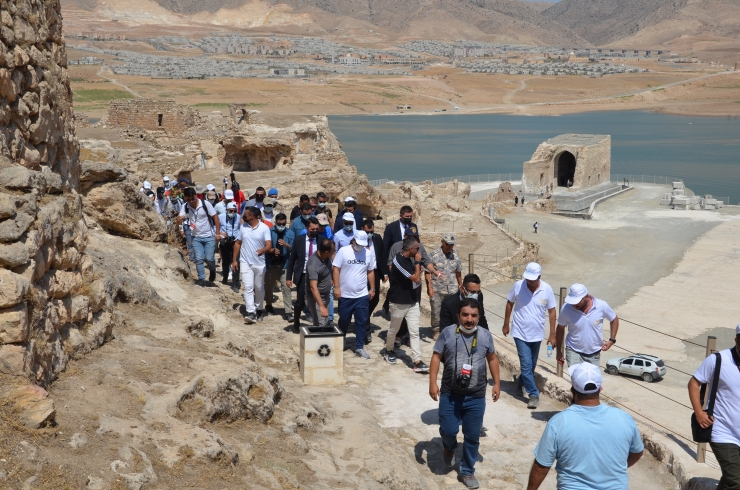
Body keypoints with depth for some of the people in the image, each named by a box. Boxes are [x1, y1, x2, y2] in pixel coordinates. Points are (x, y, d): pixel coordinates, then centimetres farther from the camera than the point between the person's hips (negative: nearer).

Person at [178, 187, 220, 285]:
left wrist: (218, 233, -11)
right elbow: (178, 222, -6)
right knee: (199, 259, -4)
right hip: (196, 237, 3)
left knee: (209, 258, -4)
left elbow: (215, 217, -9)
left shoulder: (205, 204, -15)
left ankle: (212, 271, 27)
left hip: (209, 236, -3)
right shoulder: (185, 207, -5)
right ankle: (201, 279, 7)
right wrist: (180, 218, -32)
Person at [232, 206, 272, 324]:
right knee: (248, 287, -9)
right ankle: (251, 313, -13)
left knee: (259, 288, 11)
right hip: (245, 262, 2)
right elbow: (237, 243, 10)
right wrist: (234, 260, 6)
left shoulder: (264, 228, -8)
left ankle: (258, 309, 29)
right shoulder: (243, 227, 3)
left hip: (259, 263, -1)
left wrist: (263, 250, -38)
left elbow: (269, 245, -16)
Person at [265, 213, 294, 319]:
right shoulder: (270, 232, -2)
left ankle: (288, 312, -10)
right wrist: (272, 250, -23)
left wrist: (286, 245, -23)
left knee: (286, 288, -9)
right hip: (271, 264, 1)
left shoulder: (290, 233, 2)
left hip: (284, 265, -1)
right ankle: (269, 305, 40)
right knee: (268, 286, 16)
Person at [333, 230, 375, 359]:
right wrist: (336, 287, -13)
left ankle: (359, 347, 15)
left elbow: (370, 271, 9)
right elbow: (336, 269, -8)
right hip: (345, 294, -2)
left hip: (362, 295, 2)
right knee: (344, 321, 11)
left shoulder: (369, 253, 1)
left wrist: (372, 288, 8)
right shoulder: (343, 251, -9)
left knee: (362, 322, 5)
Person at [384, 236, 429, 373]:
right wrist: (417, 262, -15)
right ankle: (389, 351, 37)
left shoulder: (409, 259, 5)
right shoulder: (399, 260, -23)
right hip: (399, 302, -7)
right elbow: (416, 279, -22)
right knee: (394, 329, 13)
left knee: (414, 332, 0)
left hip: (412, 301, 7)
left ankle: (417, 362, -3)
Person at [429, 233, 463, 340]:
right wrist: (429, 288, -11)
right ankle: (437, 330, 21)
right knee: (436, 312, 5)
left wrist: (461, 285, 16)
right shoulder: (434, 254, -5)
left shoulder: (455, 254, 5)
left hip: (452, 290, 3)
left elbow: (458, 272, 14)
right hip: (437, 290, -2)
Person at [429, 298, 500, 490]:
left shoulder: (486, 335, -2)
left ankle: (467, 471, 26)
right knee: (448, 430, -1)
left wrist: (497, 383, 10)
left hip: (476, 397, 1)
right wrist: (433, 382, -11)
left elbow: (492, 358, 12)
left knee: (472, 436, 7)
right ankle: (449, 449, 36)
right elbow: (436, 357, -4)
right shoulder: (447, 333, -8)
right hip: (450, 395, -1)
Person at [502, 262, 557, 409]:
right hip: (521, 333, -2)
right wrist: (506, 324, 7)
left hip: (537, 334, 2)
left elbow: (551, 311, -2)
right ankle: (534, 394, 0)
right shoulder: (518, 286, -13)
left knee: (532, 364, 17)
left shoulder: (547, 289, -11)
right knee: (526, 364, -8)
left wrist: (552, 333, -1)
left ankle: (521, 382, 43)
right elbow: (510, 304, 2)